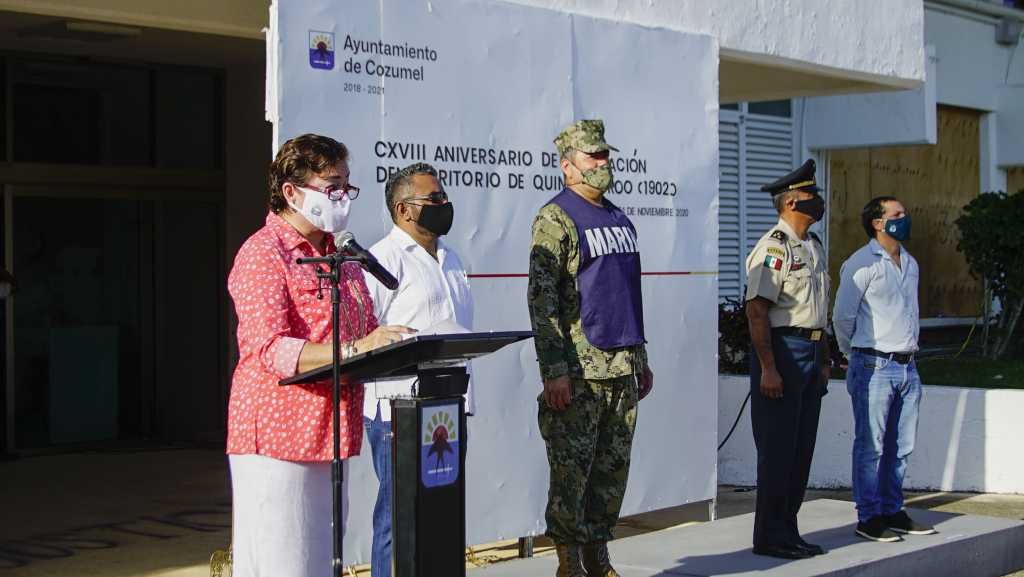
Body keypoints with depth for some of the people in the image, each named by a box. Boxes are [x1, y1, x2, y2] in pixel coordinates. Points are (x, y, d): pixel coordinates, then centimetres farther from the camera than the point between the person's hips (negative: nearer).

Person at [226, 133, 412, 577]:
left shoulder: (340, 255, 18)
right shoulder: (263, 253, -9)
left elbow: (365, 333, 24)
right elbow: (271, 352, -20)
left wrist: (388, 344, 0)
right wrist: (354, 350, -30)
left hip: (329, 436, 8)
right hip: (279, 437, -8)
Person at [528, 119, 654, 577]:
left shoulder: (620, 220, 17)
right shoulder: (556, 220, -7)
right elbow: (541, 300, -14)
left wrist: (641, 359, 20)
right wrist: (555, 370, -19)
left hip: (622, 368, 8)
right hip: (579, 372, -7)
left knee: (614, 468, 11)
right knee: (572, 471, -2)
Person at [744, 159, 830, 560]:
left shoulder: (814, 246, 16)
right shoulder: (773, 248, -14)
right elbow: (757, 311, -18)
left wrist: (823, 362, 20)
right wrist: (768, 369, -21)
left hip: (810, 352, 9)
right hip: (781, 351, -9)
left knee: (801, 448, 12)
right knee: (778, 449, -4)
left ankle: (787, 531, 21)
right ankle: (770, 537, 5)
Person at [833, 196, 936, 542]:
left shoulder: (910, 263, 16)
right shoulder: (862, 264, -8)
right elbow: (842, 316, -6)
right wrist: (855, 354, 5)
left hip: (907, 367, 7)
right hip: (875, 367, -7)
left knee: (901, 446, 11)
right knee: (871, 447, -3)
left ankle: (892, 511, 20)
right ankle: (869, 517, 2)